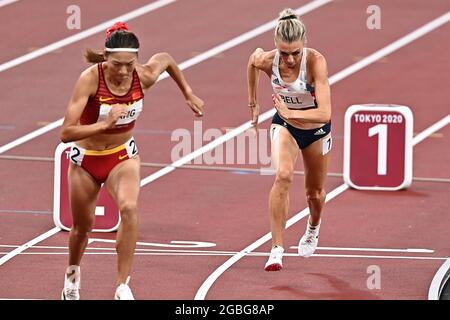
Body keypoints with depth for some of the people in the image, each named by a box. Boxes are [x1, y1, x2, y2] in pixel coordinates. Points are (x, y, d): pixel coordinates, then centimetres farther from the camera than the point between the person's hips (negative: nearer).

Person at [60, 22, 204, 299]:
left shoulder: (144, 77, -19)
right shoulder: (90, 79, -29)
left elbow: (166, 59, 7)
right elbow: (66, 133, -33)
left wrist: (189, 94, 14)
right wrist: (105, 124, -44)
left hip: (123, 156, 1)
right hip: (86, 159, -1)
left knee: (130, 208, -29)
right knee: (83, 226, 17)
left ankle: (123, 287, -26)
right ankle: (73, 273, 51)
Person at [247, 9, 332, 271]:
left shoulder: (316, 62, -34)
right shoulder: (266, 60, -25)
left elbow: (325, 113, -38)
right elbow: (253, 60, 4)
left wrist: (290, 112, -35)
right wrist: (253, 102, 11)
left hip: (317, 130, 0)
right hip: (284, 126, 1)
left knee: (315, 192, 17)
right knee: (284, 175, -29)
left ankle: (314, 227, 54)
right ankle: (277, 248, -27)